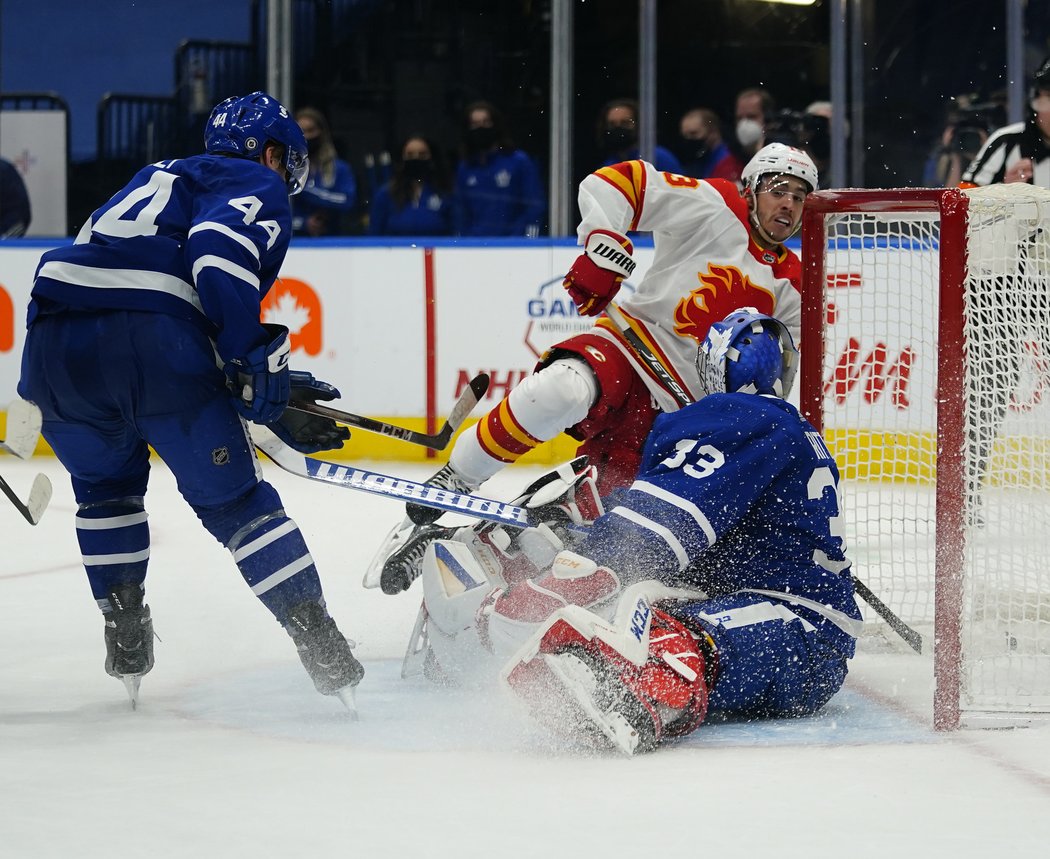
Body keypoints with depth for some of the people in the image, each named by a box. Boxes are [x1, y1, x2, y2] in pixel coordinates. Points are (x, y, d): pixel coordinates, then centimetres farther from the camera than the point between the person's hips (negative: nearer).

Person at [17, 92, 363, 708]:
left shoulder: (164, 178, 38)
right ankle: (325, 653, 4)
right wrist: (256, 362, -10)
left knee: (106, 483, 30)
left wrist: (276, 406, 29)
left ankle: (126, 641, 27)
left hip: (54, 339, 6)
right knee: (233, 499, 7)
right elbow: (218, 252, -11)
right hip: (150, 344, -6)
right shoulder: (258, 185, 15)